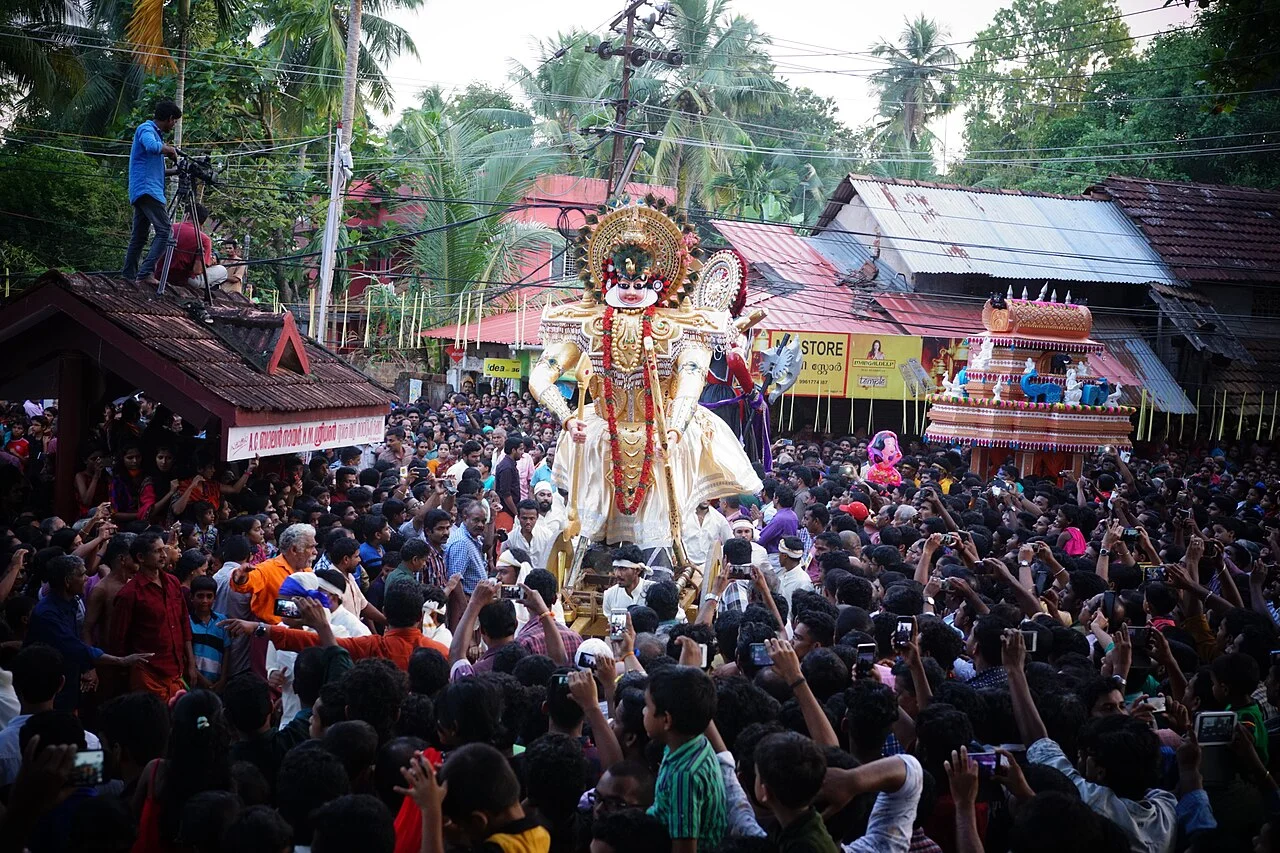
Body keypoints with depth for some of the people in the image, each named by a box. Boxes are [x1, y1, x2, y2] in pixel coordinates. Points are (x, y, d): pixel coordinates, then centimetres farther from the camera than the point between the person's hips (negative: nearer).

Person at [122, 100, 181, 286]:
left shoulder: (155, 132, 23)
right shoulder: (146, 129, -6)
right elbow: (152, 147, -27)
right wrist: (170, 149, -10)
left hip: (141, 193, 11)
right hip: (147, 189, -11)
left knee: (139, 236, 9)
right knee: (164, 230, -18)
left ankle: (128, 277, 9)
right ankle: (146, 272, -27)